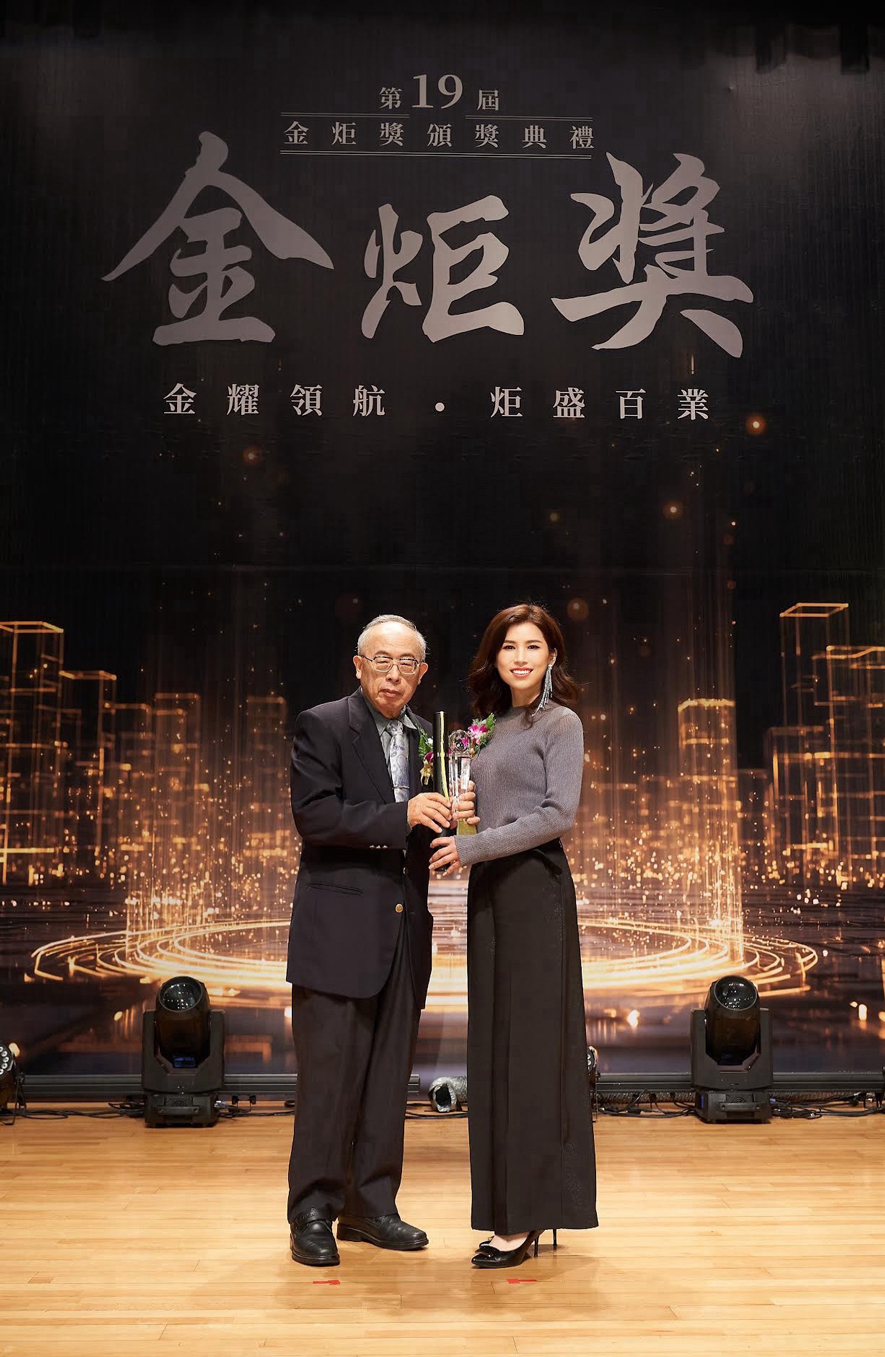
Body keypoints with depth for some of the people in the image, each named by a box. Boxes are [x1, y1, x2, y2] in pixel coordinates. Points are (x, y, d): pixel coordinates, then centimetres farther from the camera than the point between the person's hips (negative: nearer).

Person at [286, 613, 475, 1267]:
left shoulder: (428, 737, 14)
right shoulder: (321, 726, -4)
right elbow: (315, 815, -15)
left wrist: (453, 815, -5)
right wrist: (403, 815, -22)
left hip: (404, 930, 6)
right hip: (340, 928, -6)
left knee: (390, 1077, 11)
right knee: (329, 1075, -2)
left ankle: (371, 1206, 23)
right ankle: (313, 1213, 11)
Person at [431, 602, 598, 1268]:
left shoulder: (561, 723, -3)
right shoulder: (493, 723, 17)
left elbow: (559, 814, -12)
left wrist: (474, 847, -13)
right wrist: (459, 836, 0)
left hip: (535, 888, -8)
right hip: (490, 891, 8)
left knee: (530, 1044, -4)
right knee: (495, 1047, 8)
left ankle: (527, 1216, 3)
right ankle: (512, 1210, 16)